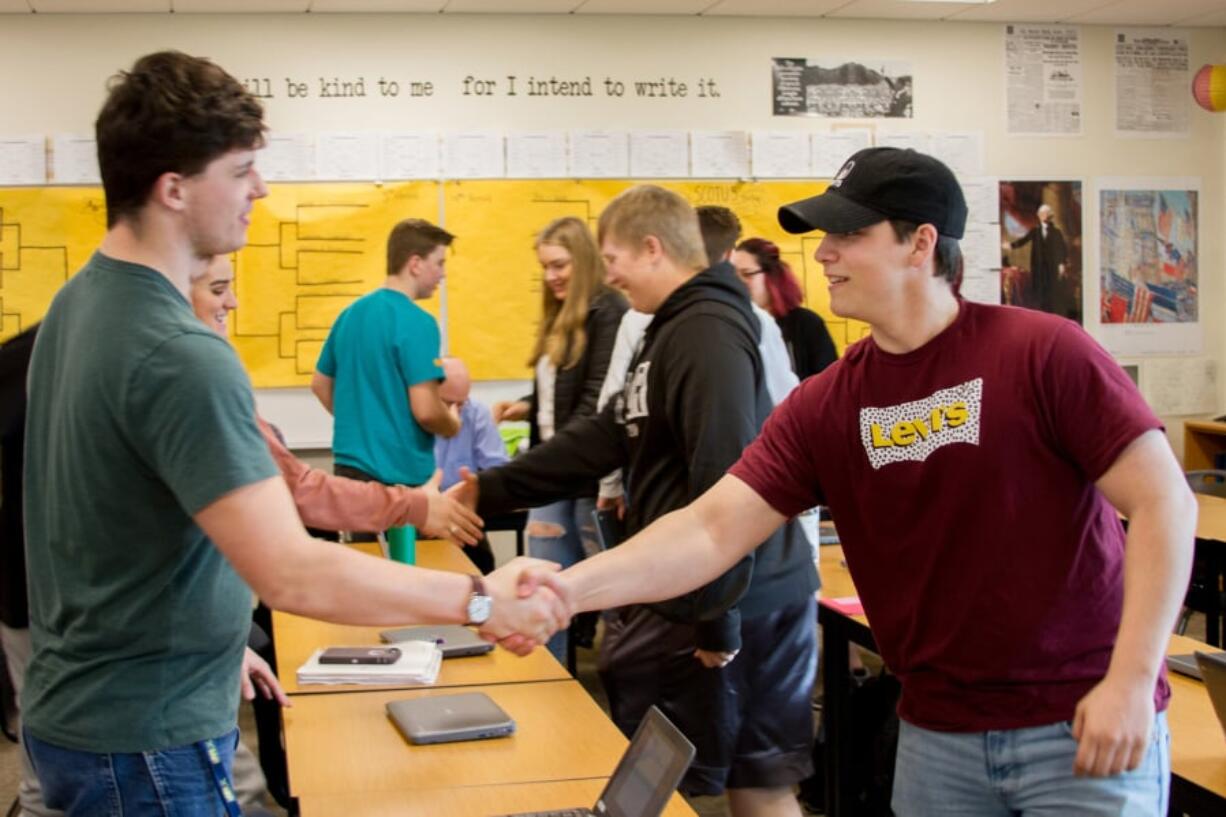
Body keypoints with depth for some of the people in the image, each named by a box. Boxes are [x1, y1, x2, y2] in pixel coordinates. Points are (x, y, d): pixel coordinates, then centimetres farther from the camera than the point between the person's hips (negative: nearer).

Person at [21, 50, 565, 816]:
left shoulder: (80, 303, 4)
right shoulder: (178, 357, -27)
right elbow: (291, 575, -33)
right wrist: (480, 601, -25)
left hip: (84, 705, 9)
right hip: (145, 737, -9)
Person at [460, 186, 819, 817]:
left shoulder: (706, 332, -17)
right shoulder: (674, 329, 16)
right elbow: (605, 437, 18)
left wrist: (717, 611, -22)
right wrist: (493, 490, 17)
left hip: (736, 600, -9)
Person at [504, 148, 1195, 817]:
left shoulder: (1043, 352, -12)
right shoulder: (823, 408, -2)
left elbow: (1163, 501, -11)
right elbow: (712, 529, -8)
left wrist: (1130, 681, -17)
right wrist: (571, 587, -22)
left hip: (1084, 727, -4)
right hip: (937, 731, 4)